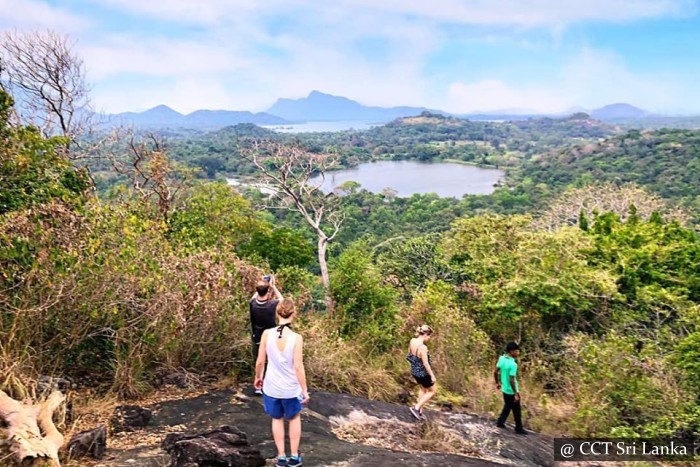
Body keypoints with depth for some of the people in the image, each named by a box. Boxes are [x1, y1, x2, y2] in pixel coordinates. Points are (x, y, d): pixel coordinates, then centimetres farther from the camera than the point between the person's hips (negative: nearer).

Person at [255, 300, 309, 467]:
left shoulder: (267, 334, -13)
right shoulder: (296, 338, -19)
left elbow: (260, 361, -6)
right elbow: (298, 367, -17)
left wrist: (258, 377, 14)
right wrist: (305, 390, -7)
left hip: (271, 387, 1)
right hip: (291, 388, -1)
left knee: (277, 419, 25)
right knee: (294, 418, 25)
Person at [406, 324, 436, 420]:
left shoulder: (412, 341, -8)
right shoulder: (423, 347, -32)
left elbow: (409, 356, 6)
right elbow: (426, 363, -25)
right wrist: (432, 375, -14)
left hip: (414, 371, 8)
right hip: (423, 373, -8)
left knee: (422, 389, 30)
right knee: (432, 391, 17)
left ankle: (420, 411, 38)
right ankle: (416, 408, 15)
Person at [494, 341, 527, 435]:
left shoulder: (501, 359, -6)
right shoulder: (513, 364, -27)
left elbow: (495, 372, 2)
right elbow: (512, 380, -27)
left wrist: (497, 383, 17)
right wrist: (516, 394, -19)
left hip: (505, 389, 7)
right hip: (512, 391, -7)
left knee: (507, 406, 26)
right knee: (516, 410, 11)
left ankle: (500, 422, 31)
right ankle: (519, 428, 23)